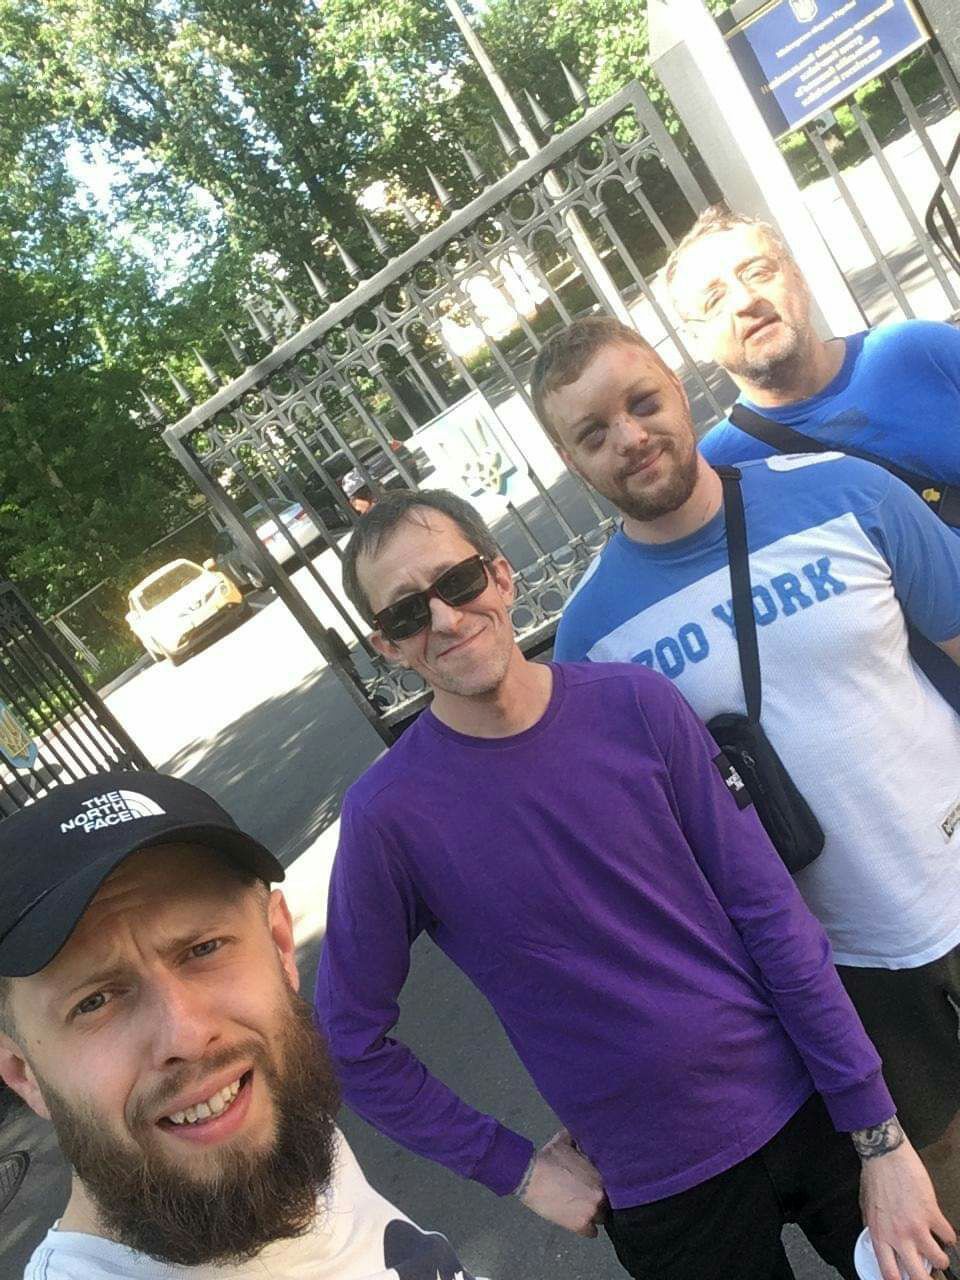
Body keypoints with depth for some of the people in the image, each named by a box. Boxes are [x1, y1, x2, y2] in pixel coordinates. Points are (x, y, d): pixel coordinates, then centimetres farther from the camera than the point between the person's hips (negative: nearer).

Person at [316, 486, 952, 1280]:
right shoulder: (389, 815, -17)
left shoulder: (635, 706, -11)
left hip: (806, 1104, 3)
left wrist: (879, 1133, -6)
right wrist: (517, 1168, -3)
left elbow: (770, 912, -7)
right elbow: (354, 1044, -6)